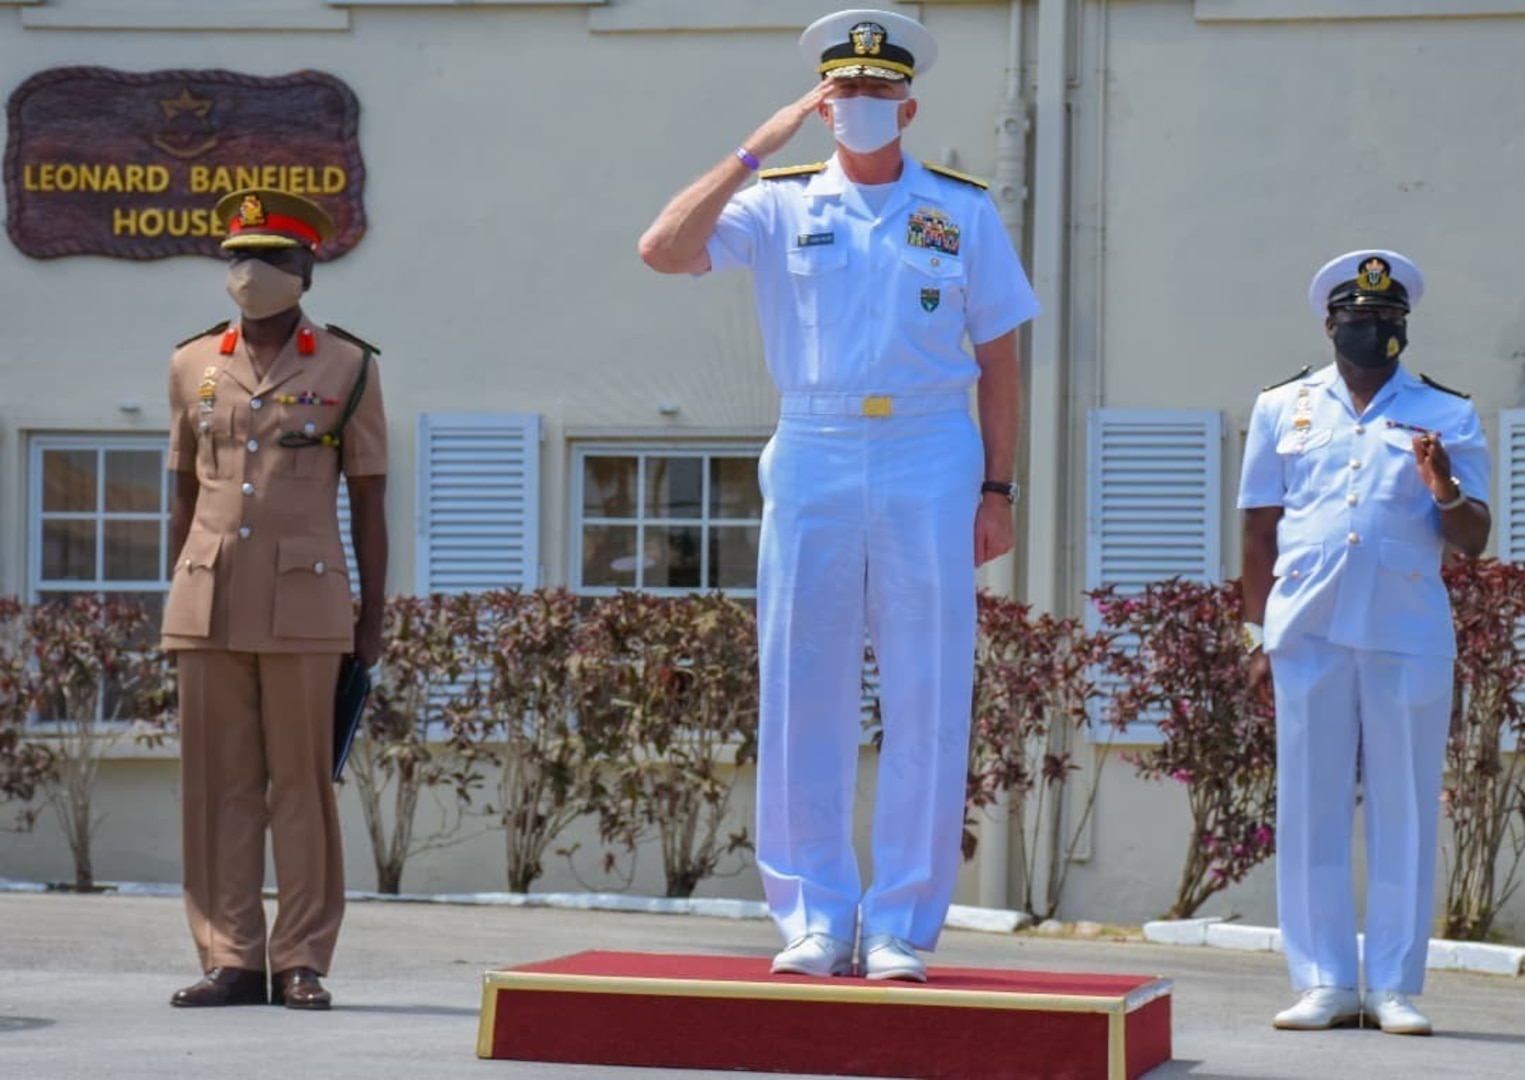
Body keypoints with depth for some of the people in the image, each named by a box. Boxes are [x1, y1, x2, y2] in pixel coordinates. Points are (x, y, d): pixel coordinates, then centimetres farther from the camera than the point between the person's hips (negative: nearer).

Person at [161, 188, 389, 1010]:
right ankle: (231, 959, 6)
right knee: (219, 785, 2)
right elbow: (186, 494, 15)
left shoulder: (348, 368, 2)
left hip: (304, 604, -3)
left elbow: (369, 502, 4)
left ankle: (302, 964, 3)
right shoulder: (193, 365, 10)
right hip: (209, 605, 3)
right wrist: (177, 602, 11)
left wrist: (372, 622, 0)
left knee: (301, 786, -1)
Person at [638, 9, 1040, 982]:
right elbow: (664, 251, -7)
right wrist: (758, 148, -9)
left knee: (928, 700, -2)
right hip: (814, 462, 1)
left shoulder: (962, 211, 9)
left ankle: (902, 927, 4)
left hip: (929, 464, -1)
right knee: (803, 693, 2)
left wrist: (998, 489, 2)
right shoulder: (781, 206, 8)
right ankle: (814, 919, 10)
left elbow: (999, 356, 9)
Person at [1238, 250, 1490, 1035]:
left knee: (1404, 814, 0)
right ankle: (1323, 984, 7)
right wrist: (1258, 636, 7)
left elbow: (1473, 540, 6)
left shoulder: (1446, 416, 10)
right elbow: (1260, 531, 13)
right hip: (1309, 636, 1)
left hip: (1408, 639, -1)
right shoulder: (1284, 409, 13)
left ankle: (1394, 988, 4)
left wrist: (1445, 491, -15)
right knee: (1309, 809, 1)